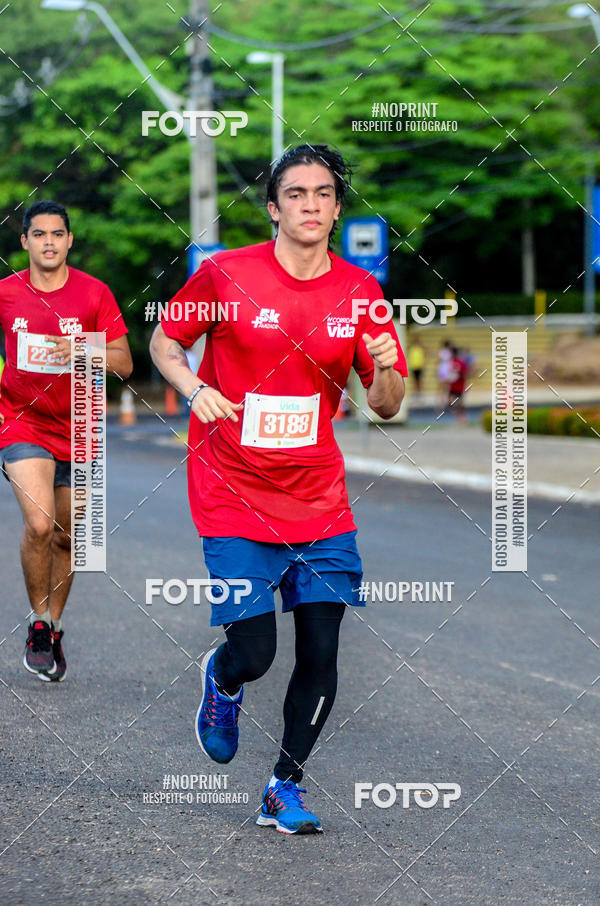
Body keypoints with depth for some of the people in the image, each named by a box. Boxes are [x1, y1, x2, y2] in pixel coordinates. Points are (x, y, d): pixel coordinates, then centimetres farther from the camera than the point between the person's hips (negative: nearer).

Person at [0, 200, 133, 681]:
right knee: (39, 525, -19)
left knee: (66, 537, 11)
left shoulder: (95, 293, -4)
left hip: (76, 430, 2)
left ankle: (54, 627, 30)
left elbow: (124, 364, -4)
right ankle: (39, 623, -1)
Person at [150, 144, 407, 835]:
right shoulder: (225, 274, -7)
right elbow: (164, 342, 7)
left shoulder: (358, 291, 1)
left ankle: (284, 791, 18)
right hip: (234, 497, -3)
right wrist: (195, 390, -13)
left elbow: (385, 407, 6)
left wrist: (386, 372, -17)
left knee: (320, 654, -2)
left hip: (319, 499, 3)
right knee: (253, 654, -8)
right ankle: (221, 680, 30)